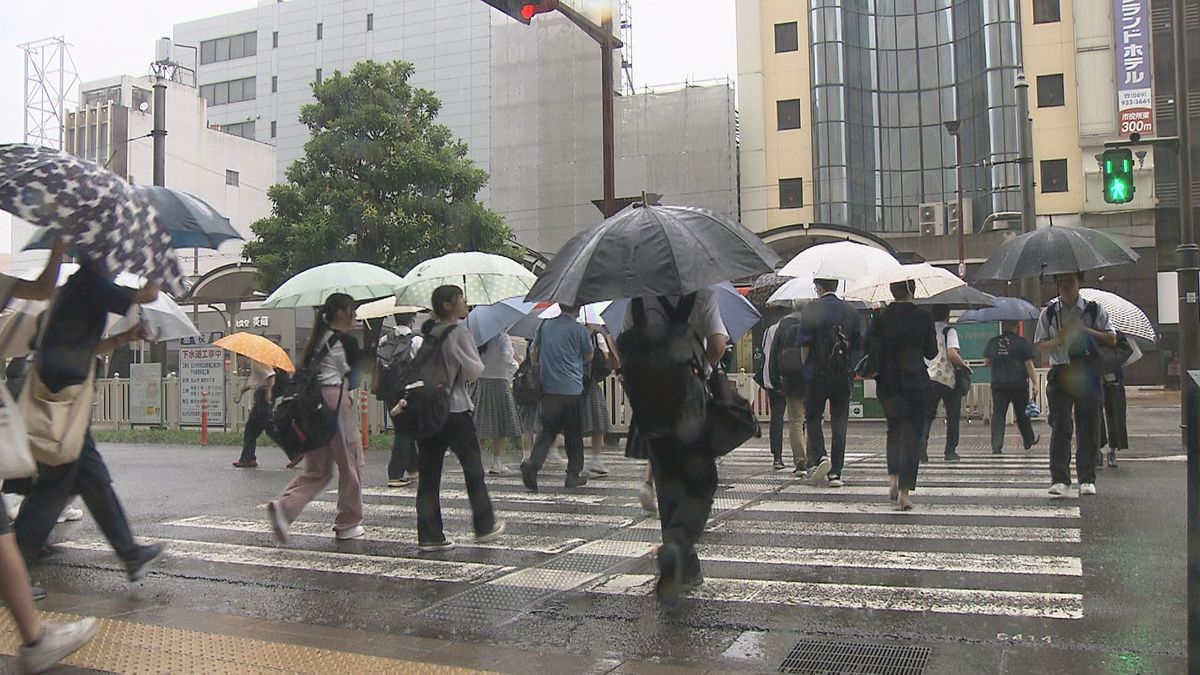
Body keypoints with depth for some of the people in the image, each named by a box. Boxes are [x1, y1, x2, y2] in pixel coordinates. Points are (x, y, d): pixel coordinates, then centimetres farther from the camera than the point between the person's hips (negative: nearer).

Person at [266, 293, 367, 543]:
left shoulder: (317, 339, 15)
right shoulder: (346, 341, -8)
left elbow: (303, 371, 14)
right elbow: (353, 379, -4)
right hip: (336, 401, -8)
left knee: (318, 470, 12)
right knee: (351, 463, 7)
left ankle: (284, 505, -11)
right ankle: (348, 524, 15)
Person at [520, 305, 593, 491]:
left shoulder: (545, 325, 7)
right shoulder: (579, 330, -7)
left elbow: (533, 353, 13)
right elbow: (589, 358, 1)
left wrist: (537, 371, 26)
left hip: (548, 388, 4)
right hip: (572, 389, -4)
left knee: (547, 429, 8)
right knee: (573, 434, 9)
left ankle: (533, 462, -14)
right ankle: (574, 474, 15)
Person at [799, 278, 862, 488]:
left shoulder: (812, 310, -6)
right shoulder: (850, 311, 5)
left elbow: (804, 344, -7)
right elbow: (859, 345, 6)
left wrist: (806, 368, 5)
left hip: (817, 375, -3)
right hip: (844, 376, 3)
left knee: (812, 418, 11)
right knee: (839, 423, 6)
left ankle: (820, 457, -9)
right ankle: (836, 473, 5)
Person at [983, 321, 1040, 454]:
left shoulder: (992, 342, 5)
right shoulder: (1022, 342, -4)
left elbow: (986, 362, 11)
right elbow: (1029, 365, -6)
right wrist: (1035, 383, -3)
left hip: (998, 384, 1)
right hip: (1019, 384, -1)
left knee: (998, 414, -1)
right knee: (1022, 414, 15)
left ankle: (996, 446, -12)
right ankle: (1029, 440, 34)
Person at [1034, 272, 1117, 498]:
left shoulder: (1094, 310, 6)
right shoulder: (1049, 312, 9)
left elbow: (1111, 339, 1)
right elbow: (1040, 345, 7)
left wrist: (1085, 329, -10)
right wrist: (1057, 340, -13)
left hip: (1087, 373, 0)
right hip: (1060, 372, 0)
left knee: (1089, 427, 3)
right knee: (1060, 427, -7)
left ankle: (1087, 479, 13)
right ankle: (1059, 479, -6)